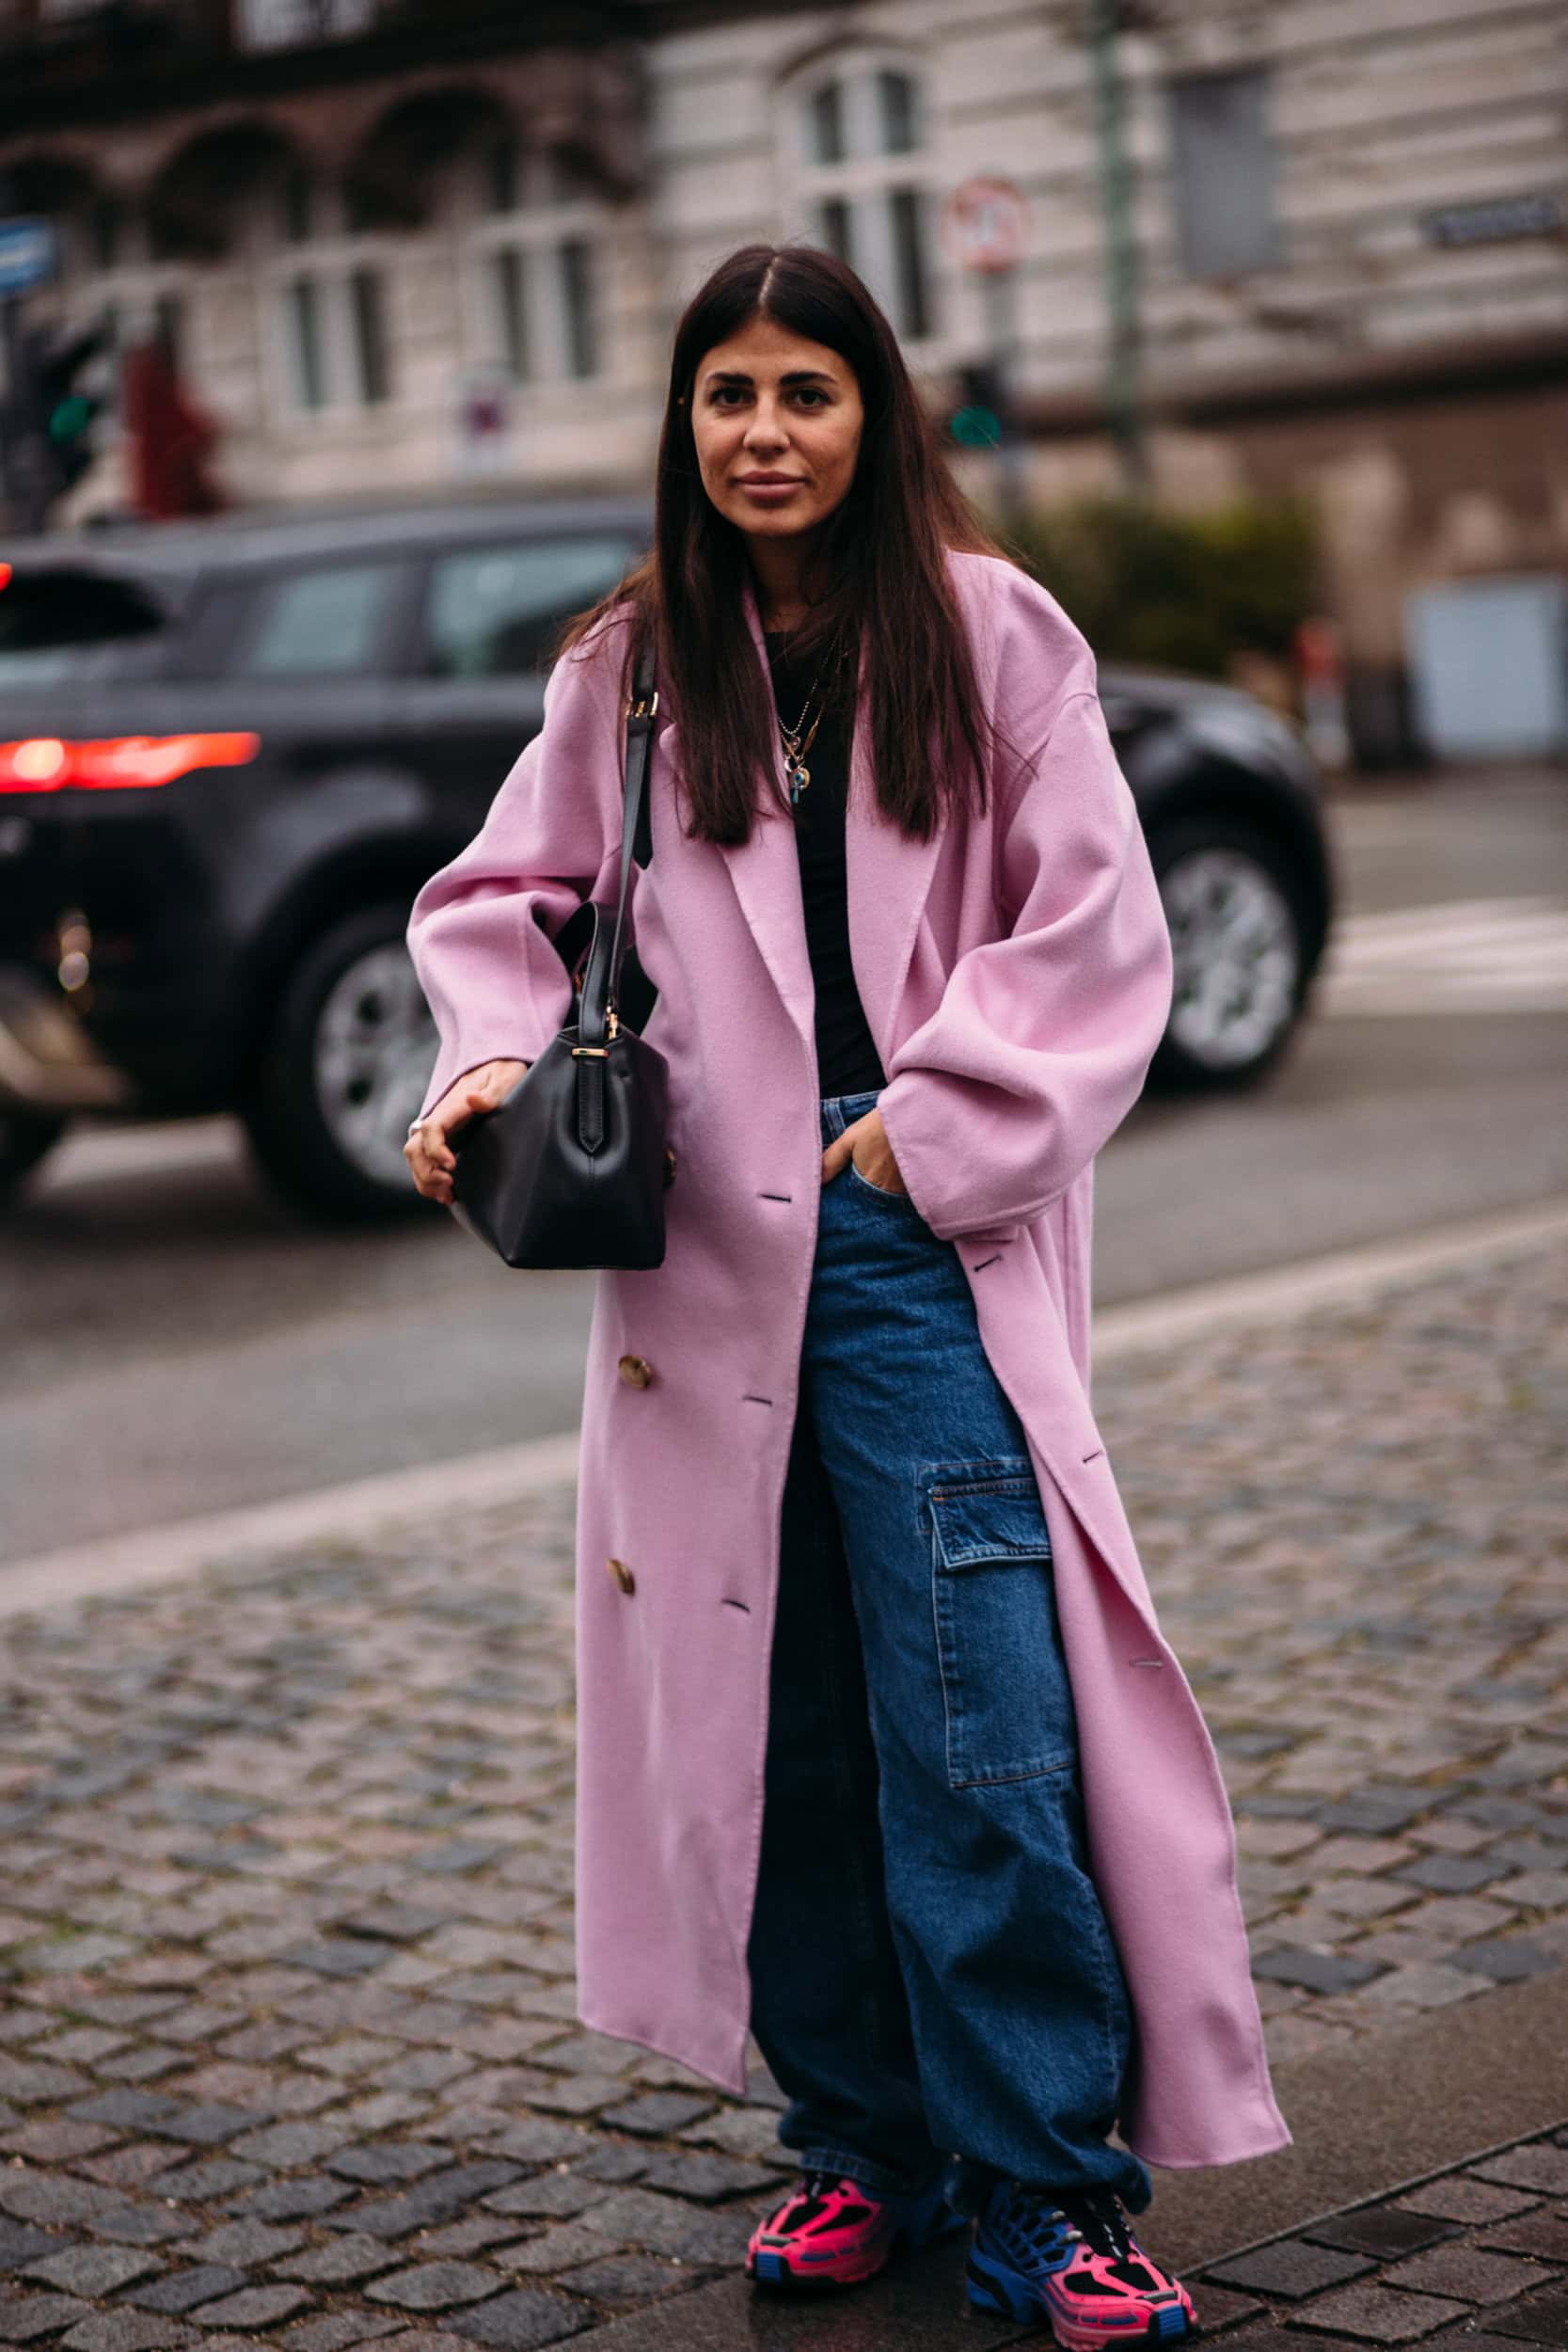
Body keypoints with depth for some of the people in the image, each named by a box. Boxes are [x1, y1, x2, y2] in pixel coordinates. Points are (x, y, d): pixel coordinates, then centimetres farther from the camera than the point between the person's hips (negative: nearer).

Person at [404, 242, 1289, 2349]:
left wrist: (928, 1127, -8)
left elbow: (1095, 929, 0)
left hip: (926, 1248, -3)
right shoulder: (629, 669, 9)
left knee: (979, 1736, -10)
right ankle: (864, 2145, 23)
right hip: (713, 1257, 3)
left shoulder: (989, 634, 2)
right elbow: (508, 896, 17)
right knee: (771, 1730, 9)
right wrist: (498, 1060, -2)